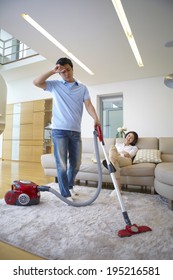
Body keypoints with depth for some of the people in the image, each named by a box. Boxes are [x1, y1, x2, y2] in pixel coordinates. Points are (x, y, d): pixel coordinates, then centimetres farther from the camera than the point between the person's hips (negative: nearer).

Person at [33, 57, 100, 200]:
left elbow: (88, 105, 1)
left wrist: (96, 118, -17)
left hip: (76, 131, 3)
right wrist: (53, 71, -1)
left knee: (76, 163, 10)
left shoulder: (83, 88, 13)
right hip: (59, 130, -2)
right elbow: (36, 82, 0)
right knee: (62, 164, -2)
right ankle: (66, 194, 11)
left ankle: (70, 186, 34)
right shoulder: (55, 85, 11)